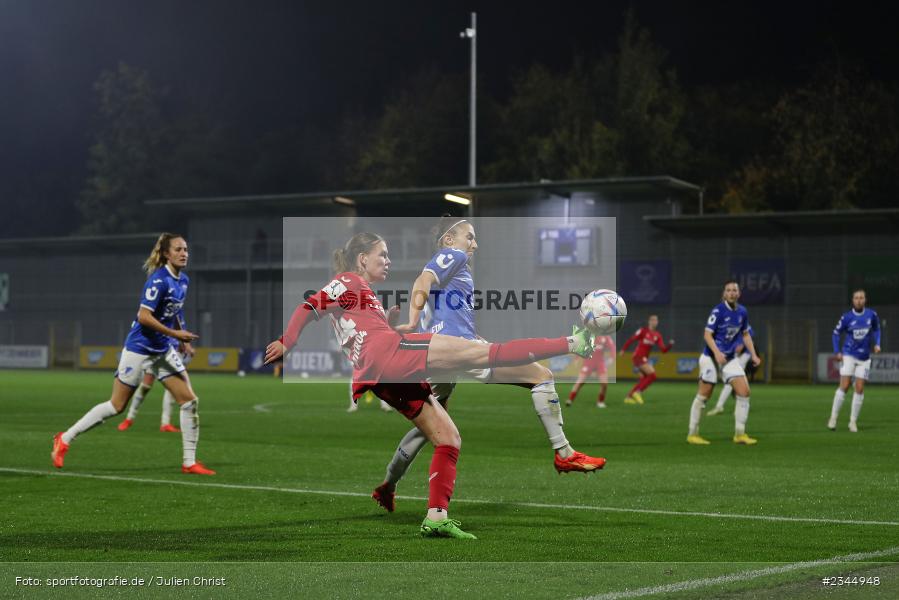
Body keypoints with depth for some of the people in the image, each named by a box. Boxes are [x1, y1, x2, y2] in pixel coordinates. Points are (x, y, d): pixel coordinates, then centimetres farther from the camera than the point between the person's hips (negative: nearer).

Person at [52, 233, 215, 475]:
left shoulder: (183, 280, 6)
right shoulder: (159, 280, -19)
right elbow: (143, 316, -24)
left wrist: (182, 338, 14)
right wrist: (175, 334, -21)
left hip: (163, 350, 8)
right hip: (139, 348, -8)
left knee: (190, 400, -2)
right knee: (117, 406, -1)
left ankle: (189, 462, 5)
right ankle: (65, 439, 13)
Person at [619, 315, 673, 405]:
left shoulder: (657, 336, 6)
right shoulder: (643, 331, -10)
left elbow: (663, 350, 0)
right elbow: (631, 339, -6)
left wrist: (670, 345, -18)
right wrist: (623, 350, -4)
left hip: (644, 358, 8)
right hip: (638, 356, -8)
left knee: (644, 379, 11)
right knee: (652, 374, -18)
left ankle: (628, 397, 18)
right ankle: (638, 392, -10)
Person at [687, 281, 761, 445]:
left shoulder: (742, 312, 3)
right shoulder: (718, 311, -15)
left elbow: (745, 334, 17)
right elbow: (707, 334, -17)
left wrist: (753, 355, 8)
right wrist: (717, 352, -30)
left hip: (730, 358, 5)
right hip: (711, 357, -5)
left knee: (744, 392, -6)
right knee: (704, 395, -3)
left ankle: (740, 434, 3)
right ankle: (692, 434, 9)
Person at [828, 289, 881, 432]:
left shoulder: (872, 315, -3)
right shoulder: (847, 317, -8)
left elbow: (876, 329, 15)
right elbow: (836, 333, 3)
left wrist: (877, 344, -1)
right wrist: (837, 352, -5)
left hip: (864, 358, 2)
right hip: (848, 355, -2)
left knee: (859, 389, -1)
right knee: (844, 386, -12)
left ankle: (853, 421, 8)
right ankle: (833, 418, -4)